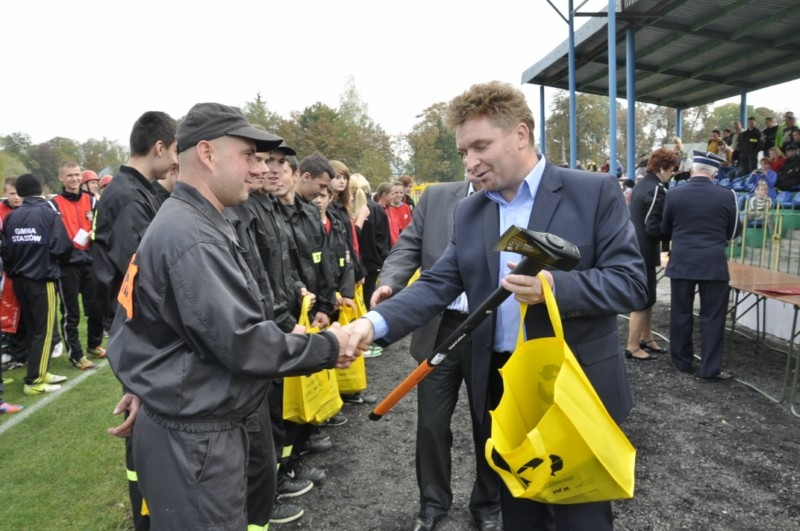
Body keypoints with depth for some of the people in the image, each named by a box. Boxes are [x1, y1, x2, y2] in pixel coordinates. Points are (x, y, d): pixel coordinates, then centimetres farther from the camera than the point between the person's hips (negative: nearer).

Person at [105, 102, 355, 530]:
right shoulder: (191, 236, -23)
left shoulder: (190, 224, 10)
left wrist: (294, 340, 5)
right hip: (192, 436, -10)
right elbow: (241, 341, -26)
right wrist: (325, 348, -14)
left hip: (197, 425, 10)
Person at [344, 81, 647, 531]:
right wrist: (376, 322, -16)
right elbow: (437, 286, 1)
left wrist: (556, 286, -29)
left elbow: (632, 282, -12)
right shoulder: (469, 213, 6)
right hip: (504, 389, 5)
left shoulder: (595, 192, -8)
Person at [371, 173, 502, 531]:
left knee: (489, 426, 15)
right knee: (431, 424, 11)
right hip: (439, 329, 2)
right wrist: (389, 282, -15)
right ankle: (433, 502, 34)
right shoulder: (436, 197, 3)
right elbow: (409, 247, 3)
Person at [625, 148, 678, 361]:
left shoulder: (642, 184, 11)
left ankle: (646, 338, 30)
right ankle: (633, 347, 7)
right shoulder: (656, 189, -18)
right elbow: (654, 228, -22)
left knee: (647, 296, 19)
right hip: (644, 251, -9)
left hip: (637, 248, 9)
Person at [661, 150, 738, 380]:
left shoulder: (674, 194, -4)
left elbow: (665, 230, 8)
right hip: (713, 264, -1)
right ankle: (710, 369, 7)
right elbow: (731, 233, 7)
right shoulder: (727, 196, -6)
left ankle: (682, 361, 21)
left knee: (681, 314, 12)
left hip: (681, 262, 1)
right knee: (712, 318, 4)